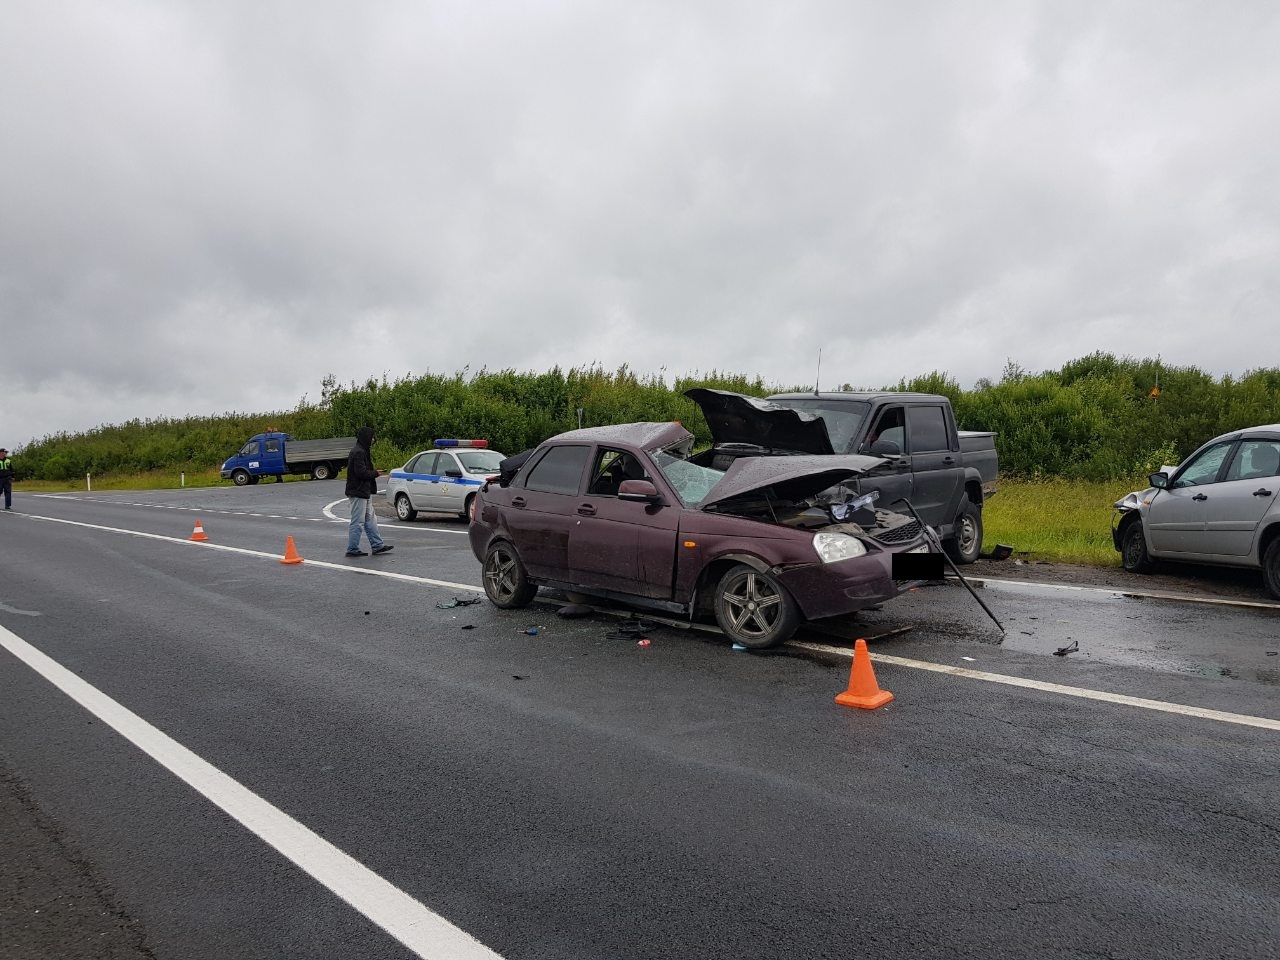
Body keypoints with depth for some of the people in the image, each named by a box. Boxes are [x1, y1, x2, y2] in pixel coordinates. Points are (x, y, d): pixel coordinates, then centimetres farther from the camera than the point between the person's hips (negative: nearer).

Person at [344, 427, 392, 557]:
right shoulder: (358, 452, -18)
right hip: (358, 492, -11)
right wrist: (375, 473, -10)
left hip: (364, 492, 11)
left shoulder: (361, 451, 15)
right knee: (357, 522, -4)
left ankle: (377, 545, 18)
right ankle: (352, 549, 3)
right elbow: (361, 472, -23)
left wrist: (373, 472, 6)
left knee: (370, 520, 13)